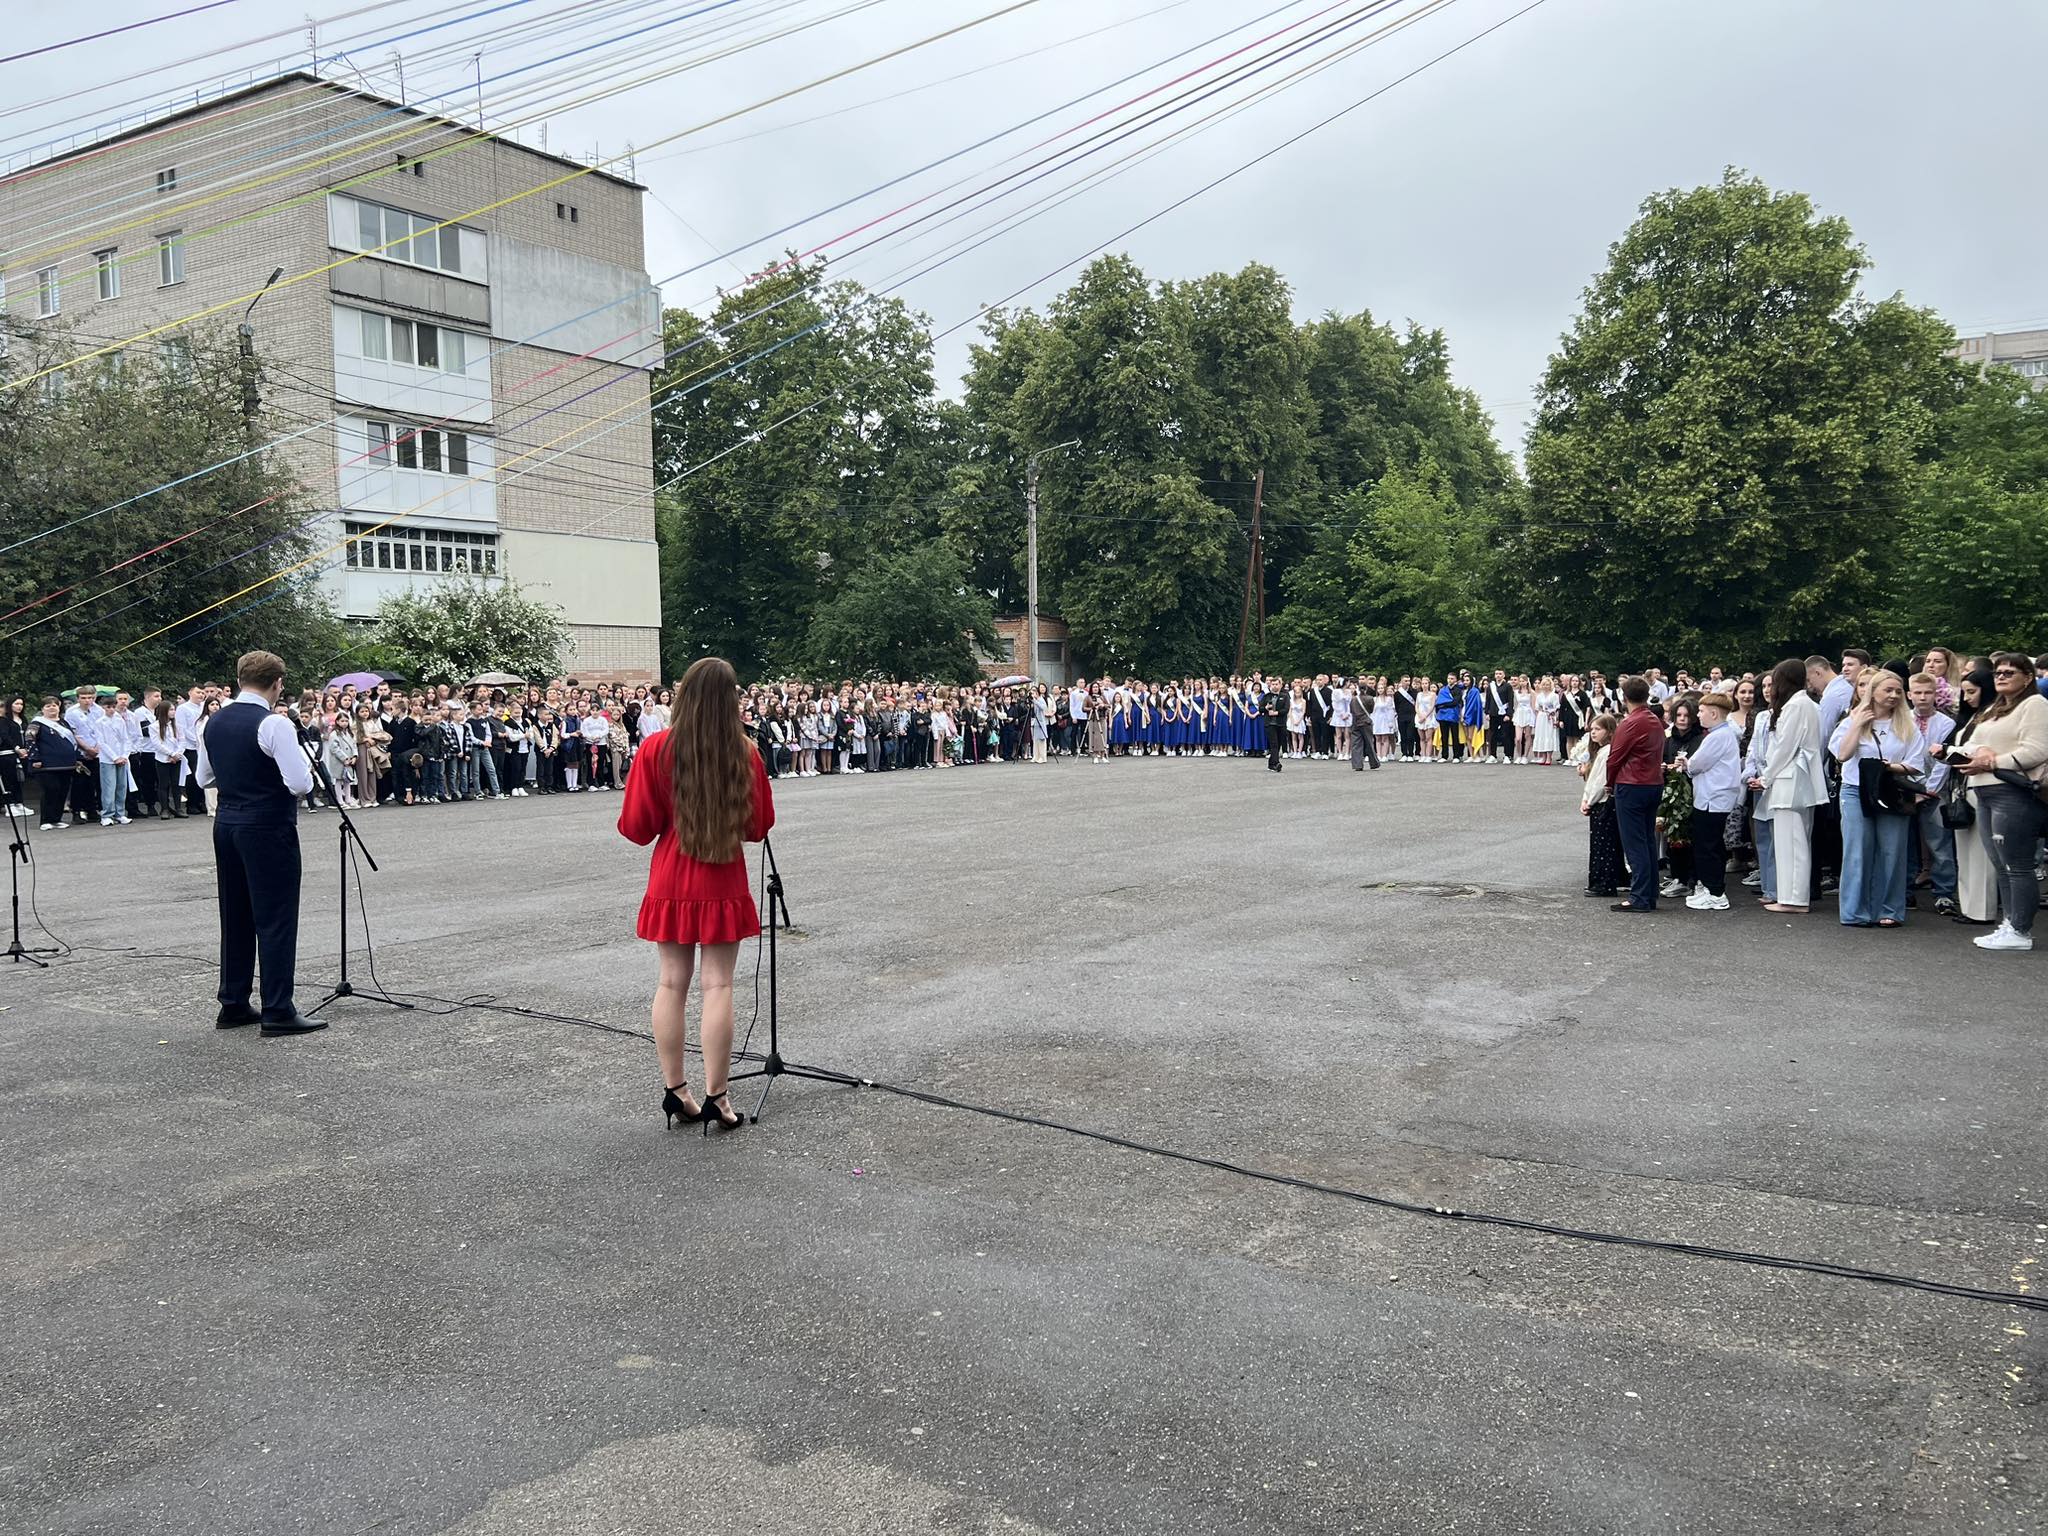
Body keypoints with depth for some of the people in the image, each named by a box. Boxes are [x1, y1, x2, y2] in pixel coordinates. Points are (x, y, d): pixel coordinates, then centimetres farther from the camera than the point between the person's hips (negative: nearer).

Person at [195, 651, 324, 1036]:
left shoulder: (214, 723, 7)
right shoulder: (274, 724, -17)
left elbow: (204, 778, 17)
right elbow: (300, 784, -21)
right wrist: (306, 769, 0)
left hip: (226, 825, 8)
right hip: (269, 829, -8)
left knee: (235, 916, 15)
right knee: (276, 919, -2)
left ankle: (232, 1005, 22)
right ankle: (278, 1011, 0)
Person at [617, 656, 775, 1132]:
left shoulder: (657, 748, -9)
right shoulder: (744, 754, -9)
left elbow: (636, 826, -6)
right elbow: (759, 826, 0)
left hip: (672, 882, 1)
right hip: (724, 884, -1)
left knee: (672, 982, 11)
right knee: (717, 985, 3)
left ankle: (675, 1090, 15)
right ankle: (715, 1096, 5)